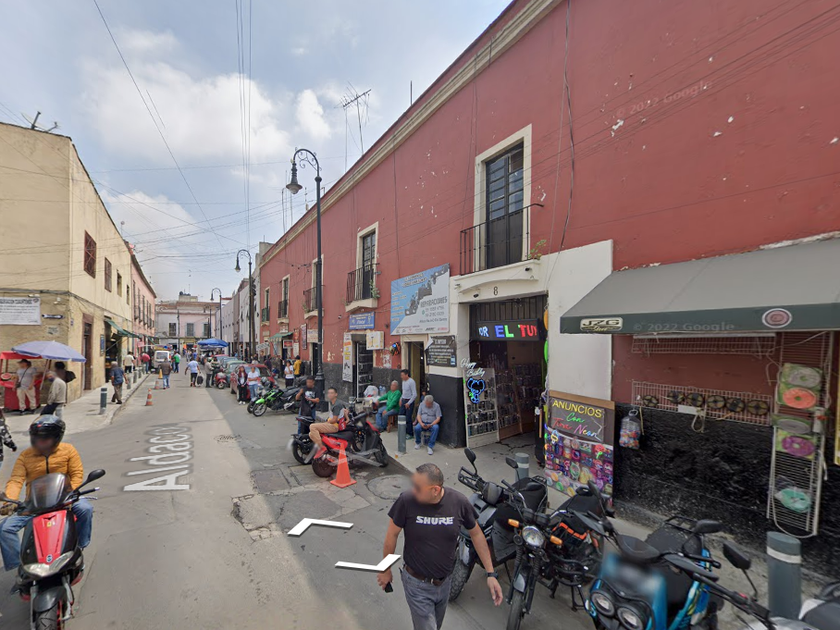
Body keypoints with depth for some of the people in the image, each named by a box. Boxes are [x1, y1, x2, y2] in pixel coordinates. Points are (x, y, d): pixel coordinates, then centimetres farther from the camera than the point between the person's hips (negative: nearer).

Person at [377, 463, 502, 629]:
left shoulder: (459, 502, -22)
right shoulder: (407, 501, -27)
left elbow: (476, 534, -6)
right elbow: (392, 535, -11)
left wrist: (491, 574, -6)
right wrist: (385, 570, 1)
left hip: (445, 582, 3)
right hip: (417, 584, -3)